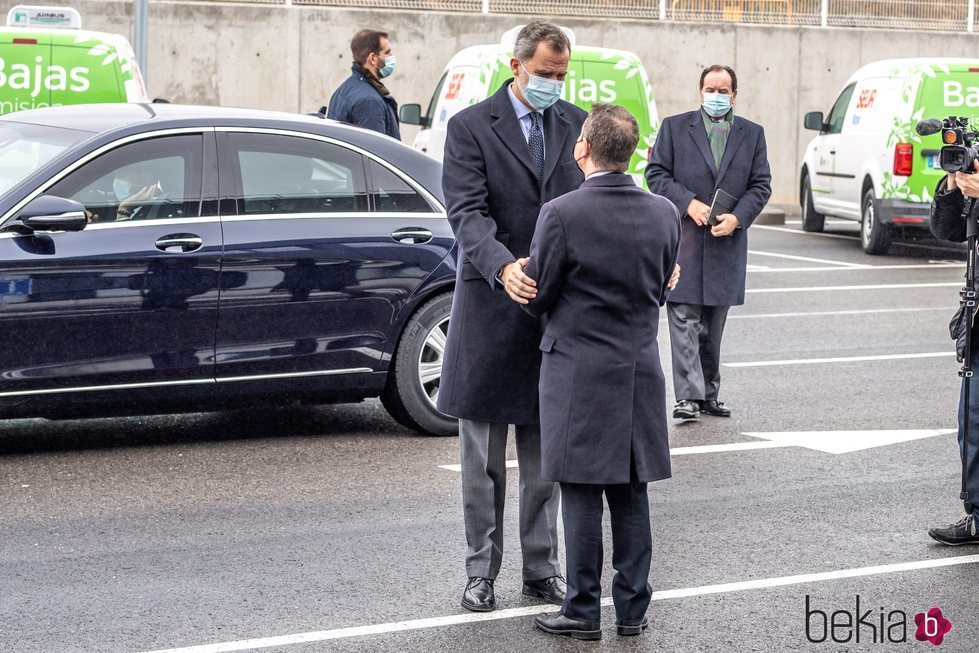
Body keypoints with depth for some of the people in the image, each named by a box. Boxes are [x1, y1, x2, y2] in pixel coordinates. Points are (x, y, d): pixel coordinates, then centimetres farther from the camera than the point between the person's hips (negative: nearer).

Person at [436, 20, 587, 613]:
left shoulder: (574, 123, 7)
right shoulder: (470, 126, -5)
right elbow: (468, 212, -16)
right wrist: (504, 267, -33)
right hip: (491, 308, -3)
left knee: (546, 455, 11)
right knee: (484, 459, 6)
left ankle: (542, 568, 21)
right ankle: (482, 570, 15)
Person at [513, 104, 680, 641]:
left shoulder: (562, 214, -16)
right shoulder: (664, 214, 0)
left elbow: (535, 298, -8)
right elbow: (660, 291, 10)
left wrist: (517, 271, 14)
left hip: (579, 372, -5)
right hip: (640, 372, 5)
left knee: (581, 495, 2)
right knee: (630, 494, 11)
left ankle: (583, 611, 8)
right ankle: (632, 607, 17)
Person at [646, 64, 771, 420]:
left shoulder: (752, 134, 10)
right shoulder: (674, 127, 4)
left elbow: (761, 184, 8)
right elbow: (656, 173, 0)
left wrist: (737, 217, -8)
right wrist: (688, 203, -13)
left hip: (727, 242, 3)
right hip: (683, 237, -3)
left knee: (714, 323, 10)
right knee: (684, 318, -9)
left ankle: (709, 394, 17)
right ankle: (688, 396, -12)